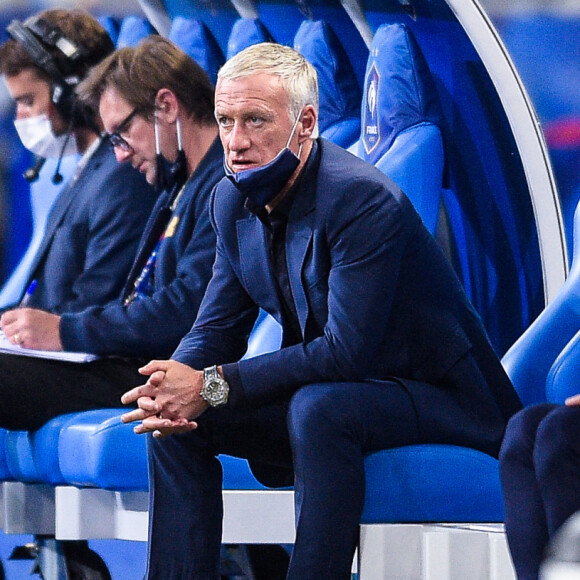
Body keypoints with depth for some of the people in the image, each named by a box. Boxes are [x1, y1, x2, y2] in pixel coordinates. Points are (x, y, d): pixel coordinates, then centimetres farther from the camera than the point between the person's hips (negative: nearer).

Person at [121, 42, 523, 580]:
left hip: (437, 399, -8)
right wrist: (173, 389, -18)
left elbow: (346, 351, -29)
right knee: (175, 416, -6)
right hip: (325, 391, 8)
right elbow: (217, 328, 6)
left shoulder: (364, 199, -25)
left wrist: (212, 387, -28)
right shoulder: (233, 201, 2)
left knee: (317, 408, -36)